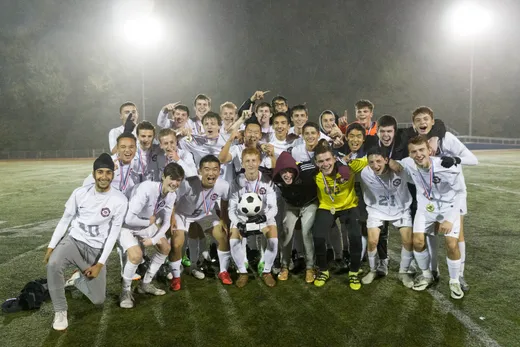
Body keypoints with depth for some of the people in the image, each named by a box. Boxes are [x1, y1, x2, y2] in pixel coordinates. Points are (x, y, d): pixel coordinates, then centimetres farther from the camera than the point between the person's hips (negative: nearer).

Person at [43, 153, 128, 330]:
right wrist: (51, 246, 0)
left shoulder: (120, 200, -12)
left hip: (96, 250, 0)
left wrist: (100, 264, -11)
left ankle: (77, 279, 30)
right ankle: (60, 311, -11)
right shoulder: (80, 193, -7)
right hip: (73, 240, 0)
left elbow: (114, 233, -9)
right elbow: (65, 220, 5)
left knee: (98, 299, -1)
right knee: (53, 264, -33)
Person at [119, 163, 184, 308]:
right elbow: (129, 219, -38)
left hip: (146, 224, 8)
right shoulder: (147, 189, -36)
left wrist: (153, 240, -14)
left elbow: (166, 223, -1)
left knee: (165, 248, 10)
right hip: (125, 225, -8)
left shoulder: (172, 195, -11)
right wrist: (149, 222, -21)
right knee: (136, 255, -27)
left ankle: (145, 284, 25)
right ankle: (126, 291, 0)